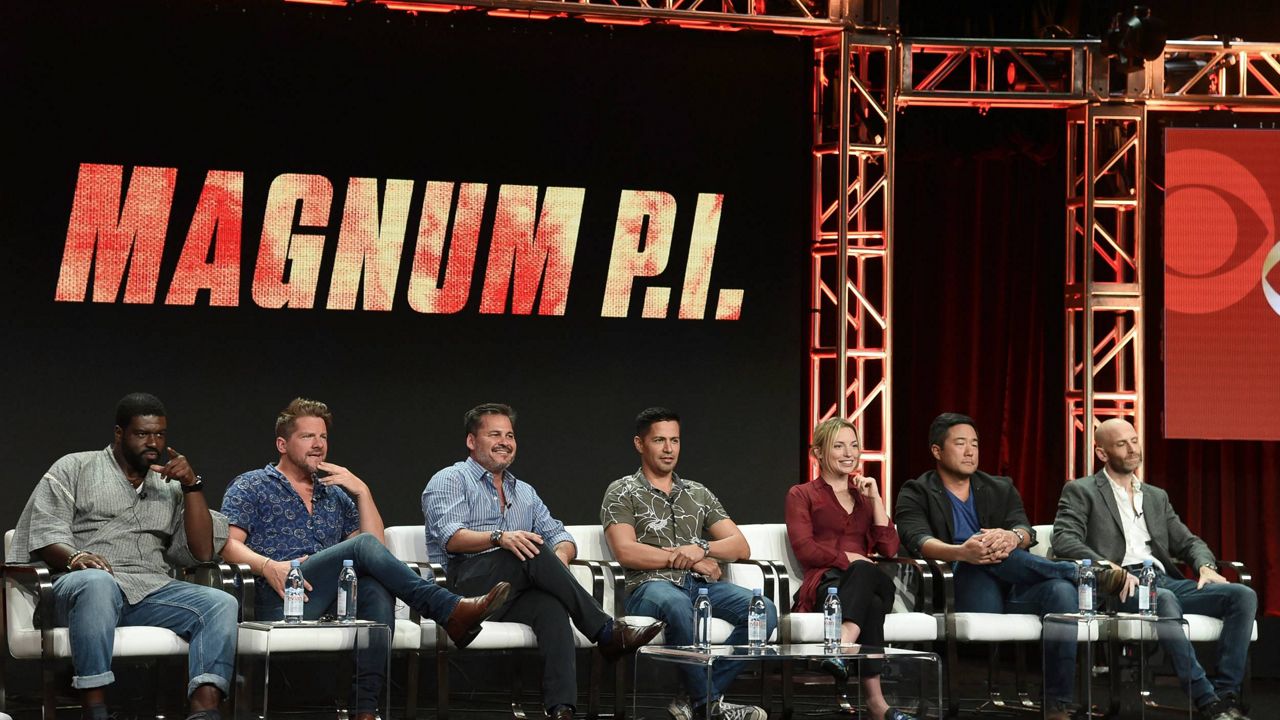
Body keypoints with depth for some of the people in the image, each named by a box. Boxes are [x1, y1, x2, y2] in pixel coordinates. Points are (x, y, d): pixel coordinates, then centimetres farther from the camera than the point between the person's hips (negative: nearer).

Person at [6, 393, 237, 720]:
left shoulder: (170, 488, 24)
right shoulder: (73, 468, 14)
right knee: (96, 582, -41)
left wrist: (192, 485, 5)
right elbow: (44, 536, 1)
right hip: (83, 586, -4)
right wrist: (74, 558, -21)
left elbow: (201, 551, 13)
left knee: (222, 604, -24)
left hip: (152, 591, 4)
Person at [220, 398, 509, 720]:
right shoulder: (252, 486, 15)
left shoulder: (336, 496, 29)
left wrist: (362, 492, 7)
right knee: (362, 545, -26)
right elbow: (228, 544, 0)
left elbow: (377, 546, 17)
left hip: (331, 604, 5)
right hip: (276, 603, -5)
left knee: (377, 590, -32)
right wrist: (268, 566, -19)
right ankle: (451, 612, -31)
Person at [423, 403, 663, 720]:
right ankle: (607, 632, -32)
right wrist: (499, 538, -27)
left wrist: (561, 555, -6)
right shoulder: (449, 481, 11)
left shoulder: (524, 492, 30)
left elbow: (560, 536, 20)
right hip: (464, 585, -4)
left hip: (513, 599, 4)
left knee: (551, 605, -34)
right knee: (531, 552, -32)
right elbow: (450, 536, -8)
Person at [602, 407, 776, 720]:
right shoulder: (622, 492, 11)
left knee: (764, 610, -25)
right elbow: (626, 552, -5)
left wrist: (702, 549, -6)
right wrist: (682, 558, -3)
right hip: (651, 586, -5)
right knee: (676, 605, -43)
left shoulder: (698, 493, 24)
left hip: (702, 585, 5)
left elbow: (741, 547, 15)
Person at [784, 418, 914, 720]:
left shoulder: (864, 495, 28)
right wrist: (850, 558, -11)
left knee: (863, 572, -40)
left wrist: (875, 499, 6)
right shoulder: (802, 495, 16)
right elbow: (805, 549, -1)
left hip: (862, 578, 3)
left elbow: (889, 548, 12)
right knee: (871, 604, -40)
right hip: (823, 583, -3)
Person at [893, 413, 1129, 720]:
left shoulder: (1001, 489, 24)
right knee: (987, 558, -35)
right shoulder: (916, 495, 12)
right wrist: (960, 553, -33)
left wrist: (1013, 538, -24)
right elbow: (919, 542, -9)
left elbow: (1025, 531, 4)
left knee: (1062, 590, -30)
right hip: (962, 596, -3)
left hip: (1013, 594, 3)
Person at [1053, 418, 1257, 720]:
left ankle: (1226, 694, -23)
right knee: (1164, 599, -40)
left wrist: (1206, 566, -2)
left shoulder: (1157, 497, 27)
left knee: (1243, 595, -17)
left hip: (1164, 581, 6)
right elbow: (1064, 540, -6)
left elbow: (1188, 542, 23)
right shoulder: (1081, 491, 9)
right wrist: (1110, 569, -23)